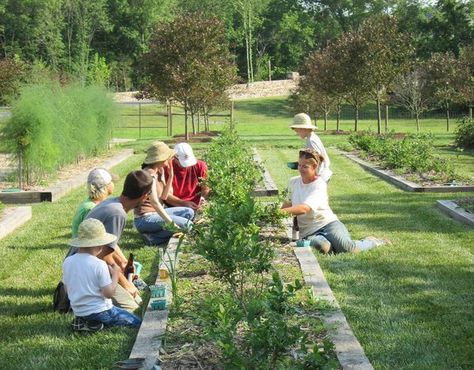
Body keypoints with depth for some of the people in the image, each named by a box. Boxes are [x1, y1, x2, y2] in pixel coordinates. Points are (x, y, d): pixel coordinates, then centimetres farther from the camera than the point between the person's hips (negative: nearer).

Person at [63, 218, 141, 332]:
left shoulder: (67, 262, -2)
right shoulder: (99, 265, -20)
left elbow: (67, 289, 7)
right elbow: (109, 293, -18)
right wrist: (115, 275, -4)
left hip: (78, 312, 7)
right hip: (99, 311, -7)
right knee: (136, 322, 3)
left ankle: (82, 322, 4)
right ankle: (95, 322, -9)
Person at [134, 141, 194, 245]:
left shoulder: (160, 170, 10)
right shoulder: (150, 174, -19)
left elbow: (163, 196, 7)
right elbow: (154, 202, -26)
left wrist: (171, 176, -1)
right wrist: (170, 222, -26)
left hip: (155, 213, 10)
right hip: (145, 218, -10)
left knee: (189, 212, 12)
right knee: (186, 224, -17)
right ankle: (153, 236, -9)